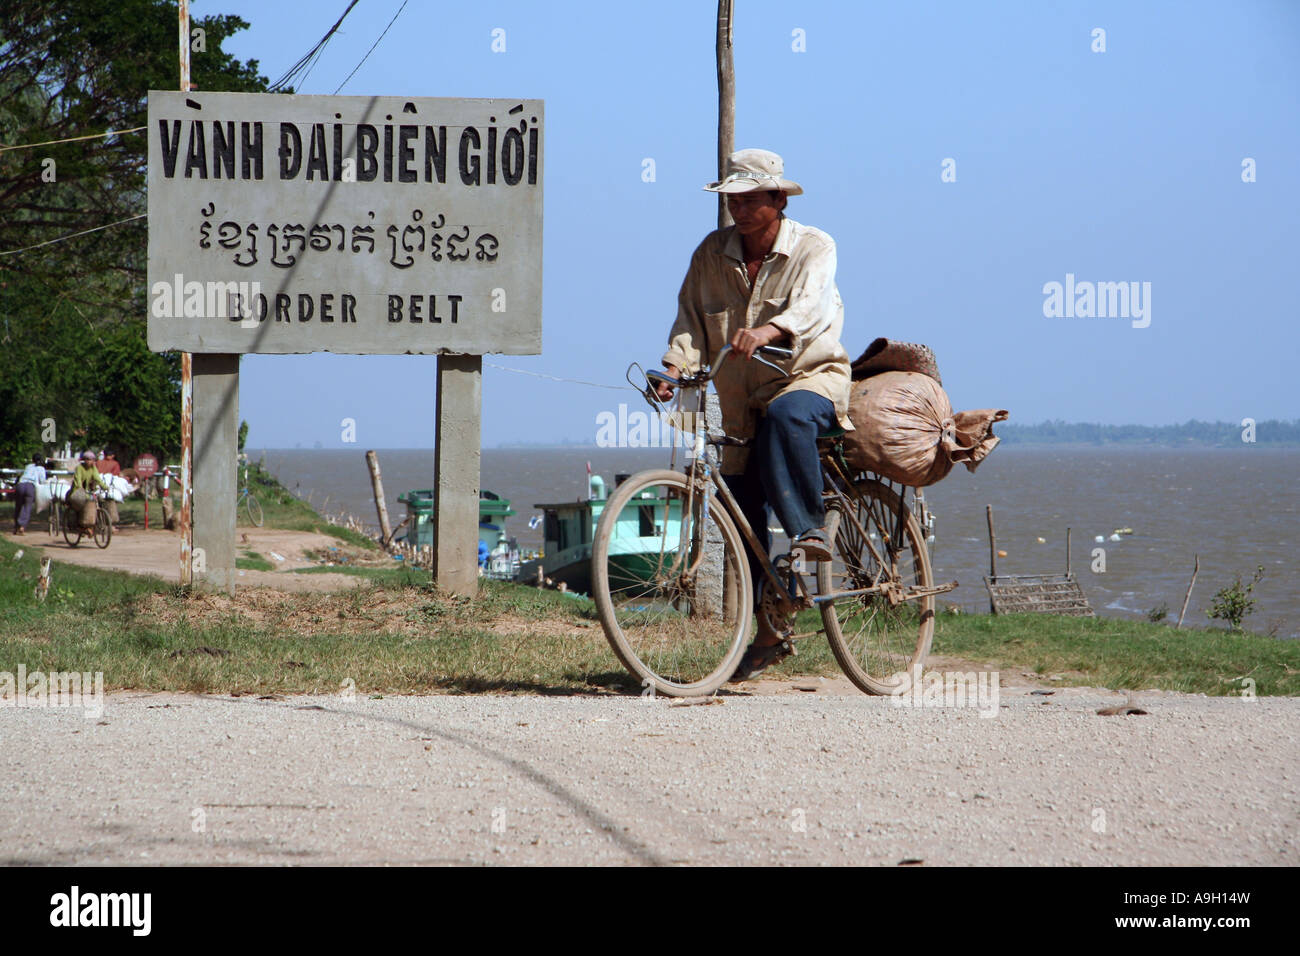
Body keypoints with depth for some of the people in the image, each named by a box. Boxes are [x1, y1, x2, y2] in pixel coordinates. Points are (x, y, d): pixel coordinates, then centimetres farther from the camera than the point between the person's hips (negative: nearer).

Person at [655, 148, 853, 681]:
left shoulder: (813, 248, -9)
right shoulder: (712, 253, 3)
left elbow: (809, 306, -29)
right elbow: (691, 319, -3)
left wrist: (767, 331, -50)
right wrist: (676, 366, -24)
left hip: (811, 377, -5)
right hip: (742, 400, 5)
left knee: (787, 415, -41)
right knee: (743, 515, 3)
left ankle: (810, 530, -31)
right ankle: (765, 634, 16)